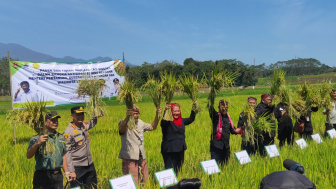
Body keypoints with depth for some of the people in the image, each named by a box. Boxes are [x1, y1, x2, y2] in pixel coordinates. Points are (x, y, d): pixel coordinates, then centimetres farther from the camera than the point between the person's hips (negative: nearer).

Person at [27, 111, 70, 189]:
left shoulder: (61, 137, 13)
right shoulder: (37, 138, -5)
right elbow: (28, 156, -16)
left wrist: (66, 172, 17)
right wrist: (37, 144, -32)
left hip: (58, 176, 5)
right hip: (42, 176, -5)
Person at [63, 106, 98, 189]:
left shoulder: (85, 126, 5)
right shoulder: (68, 132, -13)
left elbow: (93, 123, 30)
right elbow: (67, 152, -14)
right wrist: (71, 171, -16)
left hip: (90, 165, 7)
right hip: (77, 167, -6)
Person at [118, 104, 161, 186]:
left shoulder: (140, 122, 12)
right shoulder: (124, 123, -10)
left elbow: (152, 127, 21)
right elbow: (121, 129, -34)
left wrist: (157, 115, 6)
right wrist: (127, 117, -53)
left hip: (141, 157, 7)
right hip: (130, 158, -7)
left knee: (145, 181, 13)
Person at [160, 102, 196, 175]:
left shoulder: (181, 121, 10)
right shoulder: (167, 122, -10)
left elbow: (191, 119, 17)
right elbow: (163, 122, -30)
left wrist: (194, 109, 5)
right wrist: (166, 111, -46)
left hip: (180, 150, 7)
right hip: (169, 150, -6)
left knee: (178, 169, 15)